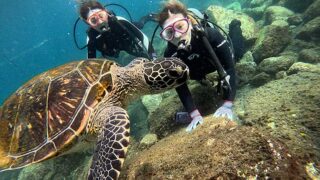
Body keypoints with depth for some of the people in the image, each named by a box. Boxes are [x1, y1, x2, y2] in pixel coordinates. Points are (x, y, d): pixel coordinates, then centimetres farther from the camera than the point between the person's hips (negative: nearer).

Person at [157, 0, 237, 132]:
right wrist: (195, 115, -44)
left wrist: (227, 105, -50)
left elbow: (230, 68, -42)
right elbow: (181, 87, -34)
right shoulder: (171, 55, -40)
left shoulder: (210, 35, -44)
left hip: (219, 60, -1)